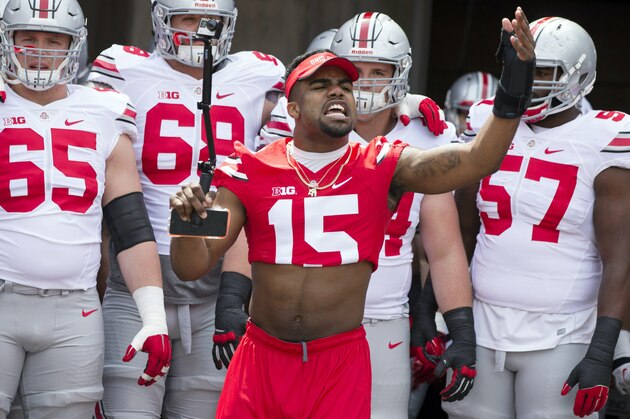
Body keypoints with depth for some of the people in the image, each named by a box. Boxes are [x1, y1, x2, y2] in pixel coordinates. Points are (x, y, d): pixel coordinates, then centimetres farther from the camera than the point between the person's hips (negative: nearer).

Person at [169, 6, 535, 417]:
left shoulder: (381, 167, 1)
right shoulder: (251, 172, 2)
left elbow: (476, 161, -12)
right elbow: (193, 265, 1)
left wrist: (514, 84, -26)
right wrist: (189, 219, -22)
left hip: (341, 365, -1)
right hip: (262, 360, 1)